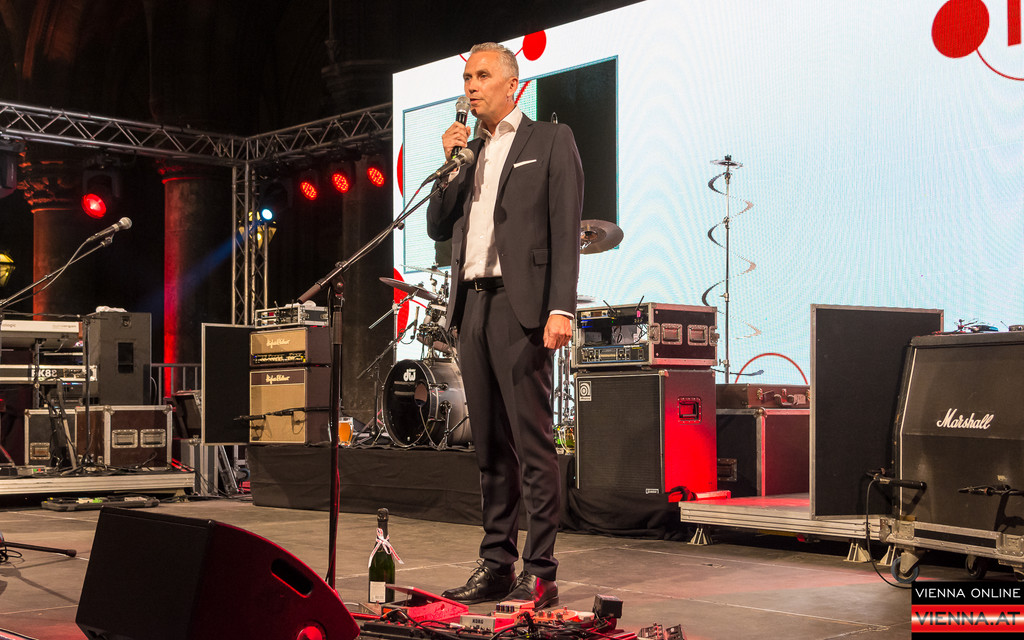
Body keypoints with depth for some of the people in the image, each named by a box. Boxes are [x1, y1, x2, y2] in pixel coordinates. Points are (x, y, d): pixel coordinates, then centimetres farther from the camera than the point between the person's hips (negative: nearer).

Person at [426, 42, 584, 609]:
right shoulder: (469, 152, 22)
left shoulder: (550, 141, 4)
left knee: (533, 445, -8)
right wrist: (452, 166, 4)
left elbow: (565, 229, -5)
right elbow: (437, 228, 17)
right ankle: (497, 563, 14)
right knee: (490, 445, 8)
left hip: (519, 305, -6)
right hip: (472, 306, 6)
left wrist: (561, 308, -15)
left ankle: (539, 573, -5)